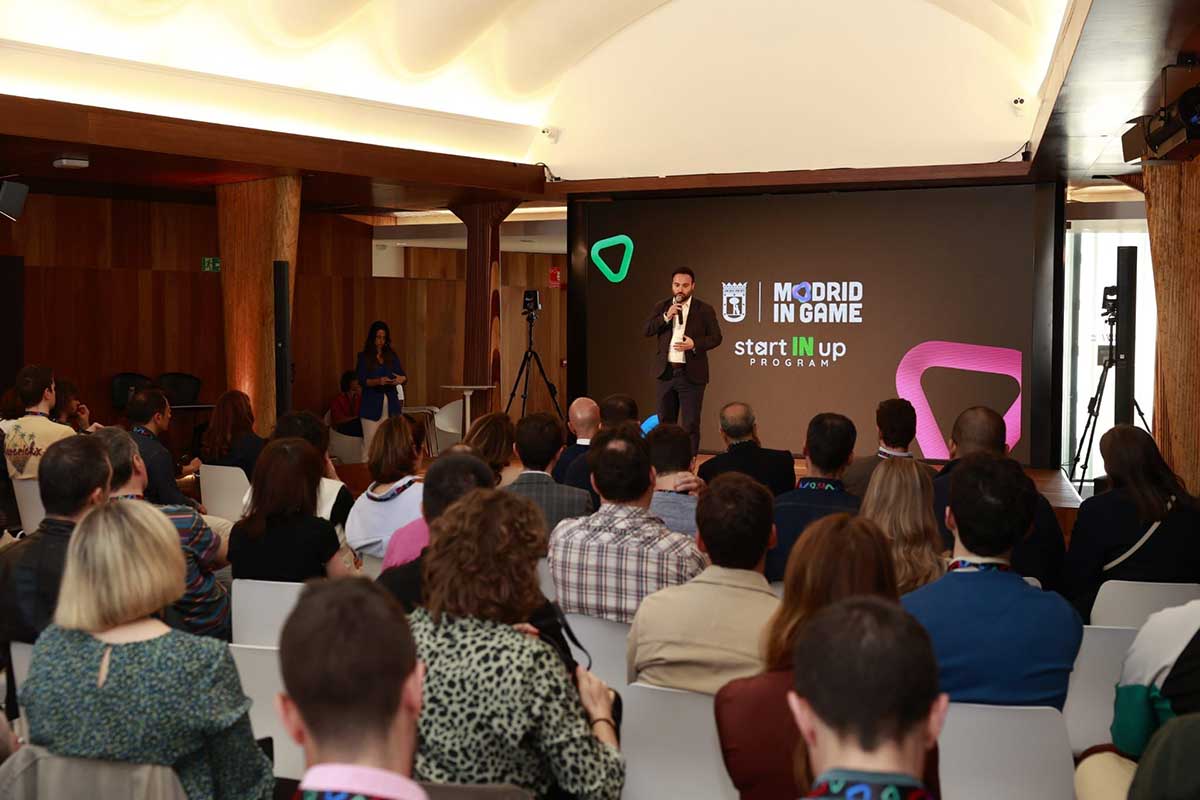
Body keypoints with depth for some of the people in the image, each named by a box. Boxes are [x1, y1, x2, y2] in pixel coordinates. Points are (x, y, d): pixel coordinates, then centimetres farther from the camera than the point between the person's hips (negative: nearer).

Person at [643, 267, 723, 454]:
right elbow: (646, 330, 0)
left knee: (691, 424, -2)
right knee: (665, 422, 12)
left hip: (691, 374, -3)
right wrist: (666, 317, -14)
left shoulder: (704, 310, 0)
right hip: (665, 373, 3)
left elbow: (716, 338, -1)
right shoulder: (661, 307, 9)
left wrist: (695, 344, -17)